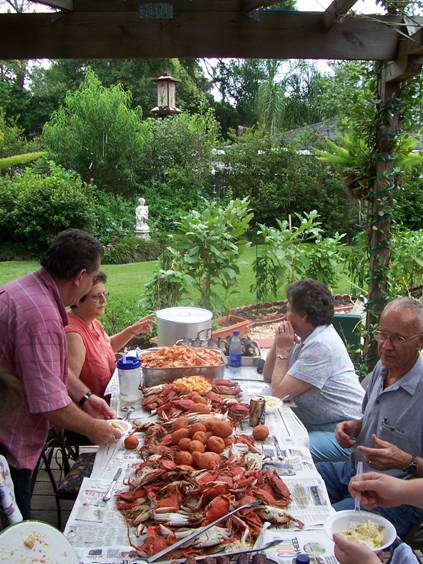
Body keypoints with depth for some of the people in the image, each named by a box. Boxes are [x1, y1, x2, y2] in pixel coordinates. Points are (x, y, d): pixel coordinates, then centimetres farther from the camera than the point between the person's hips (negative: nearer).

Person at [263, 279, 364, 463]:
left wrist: (283, 351, -10)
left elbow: (280, 392, -20)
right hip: (315, 423, 9)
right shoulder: (308, 337, 8)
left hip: (342, 433, -9)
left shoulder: (321, 346, -23)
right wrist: (278, 343, -1)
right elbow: (268, 375, 12)